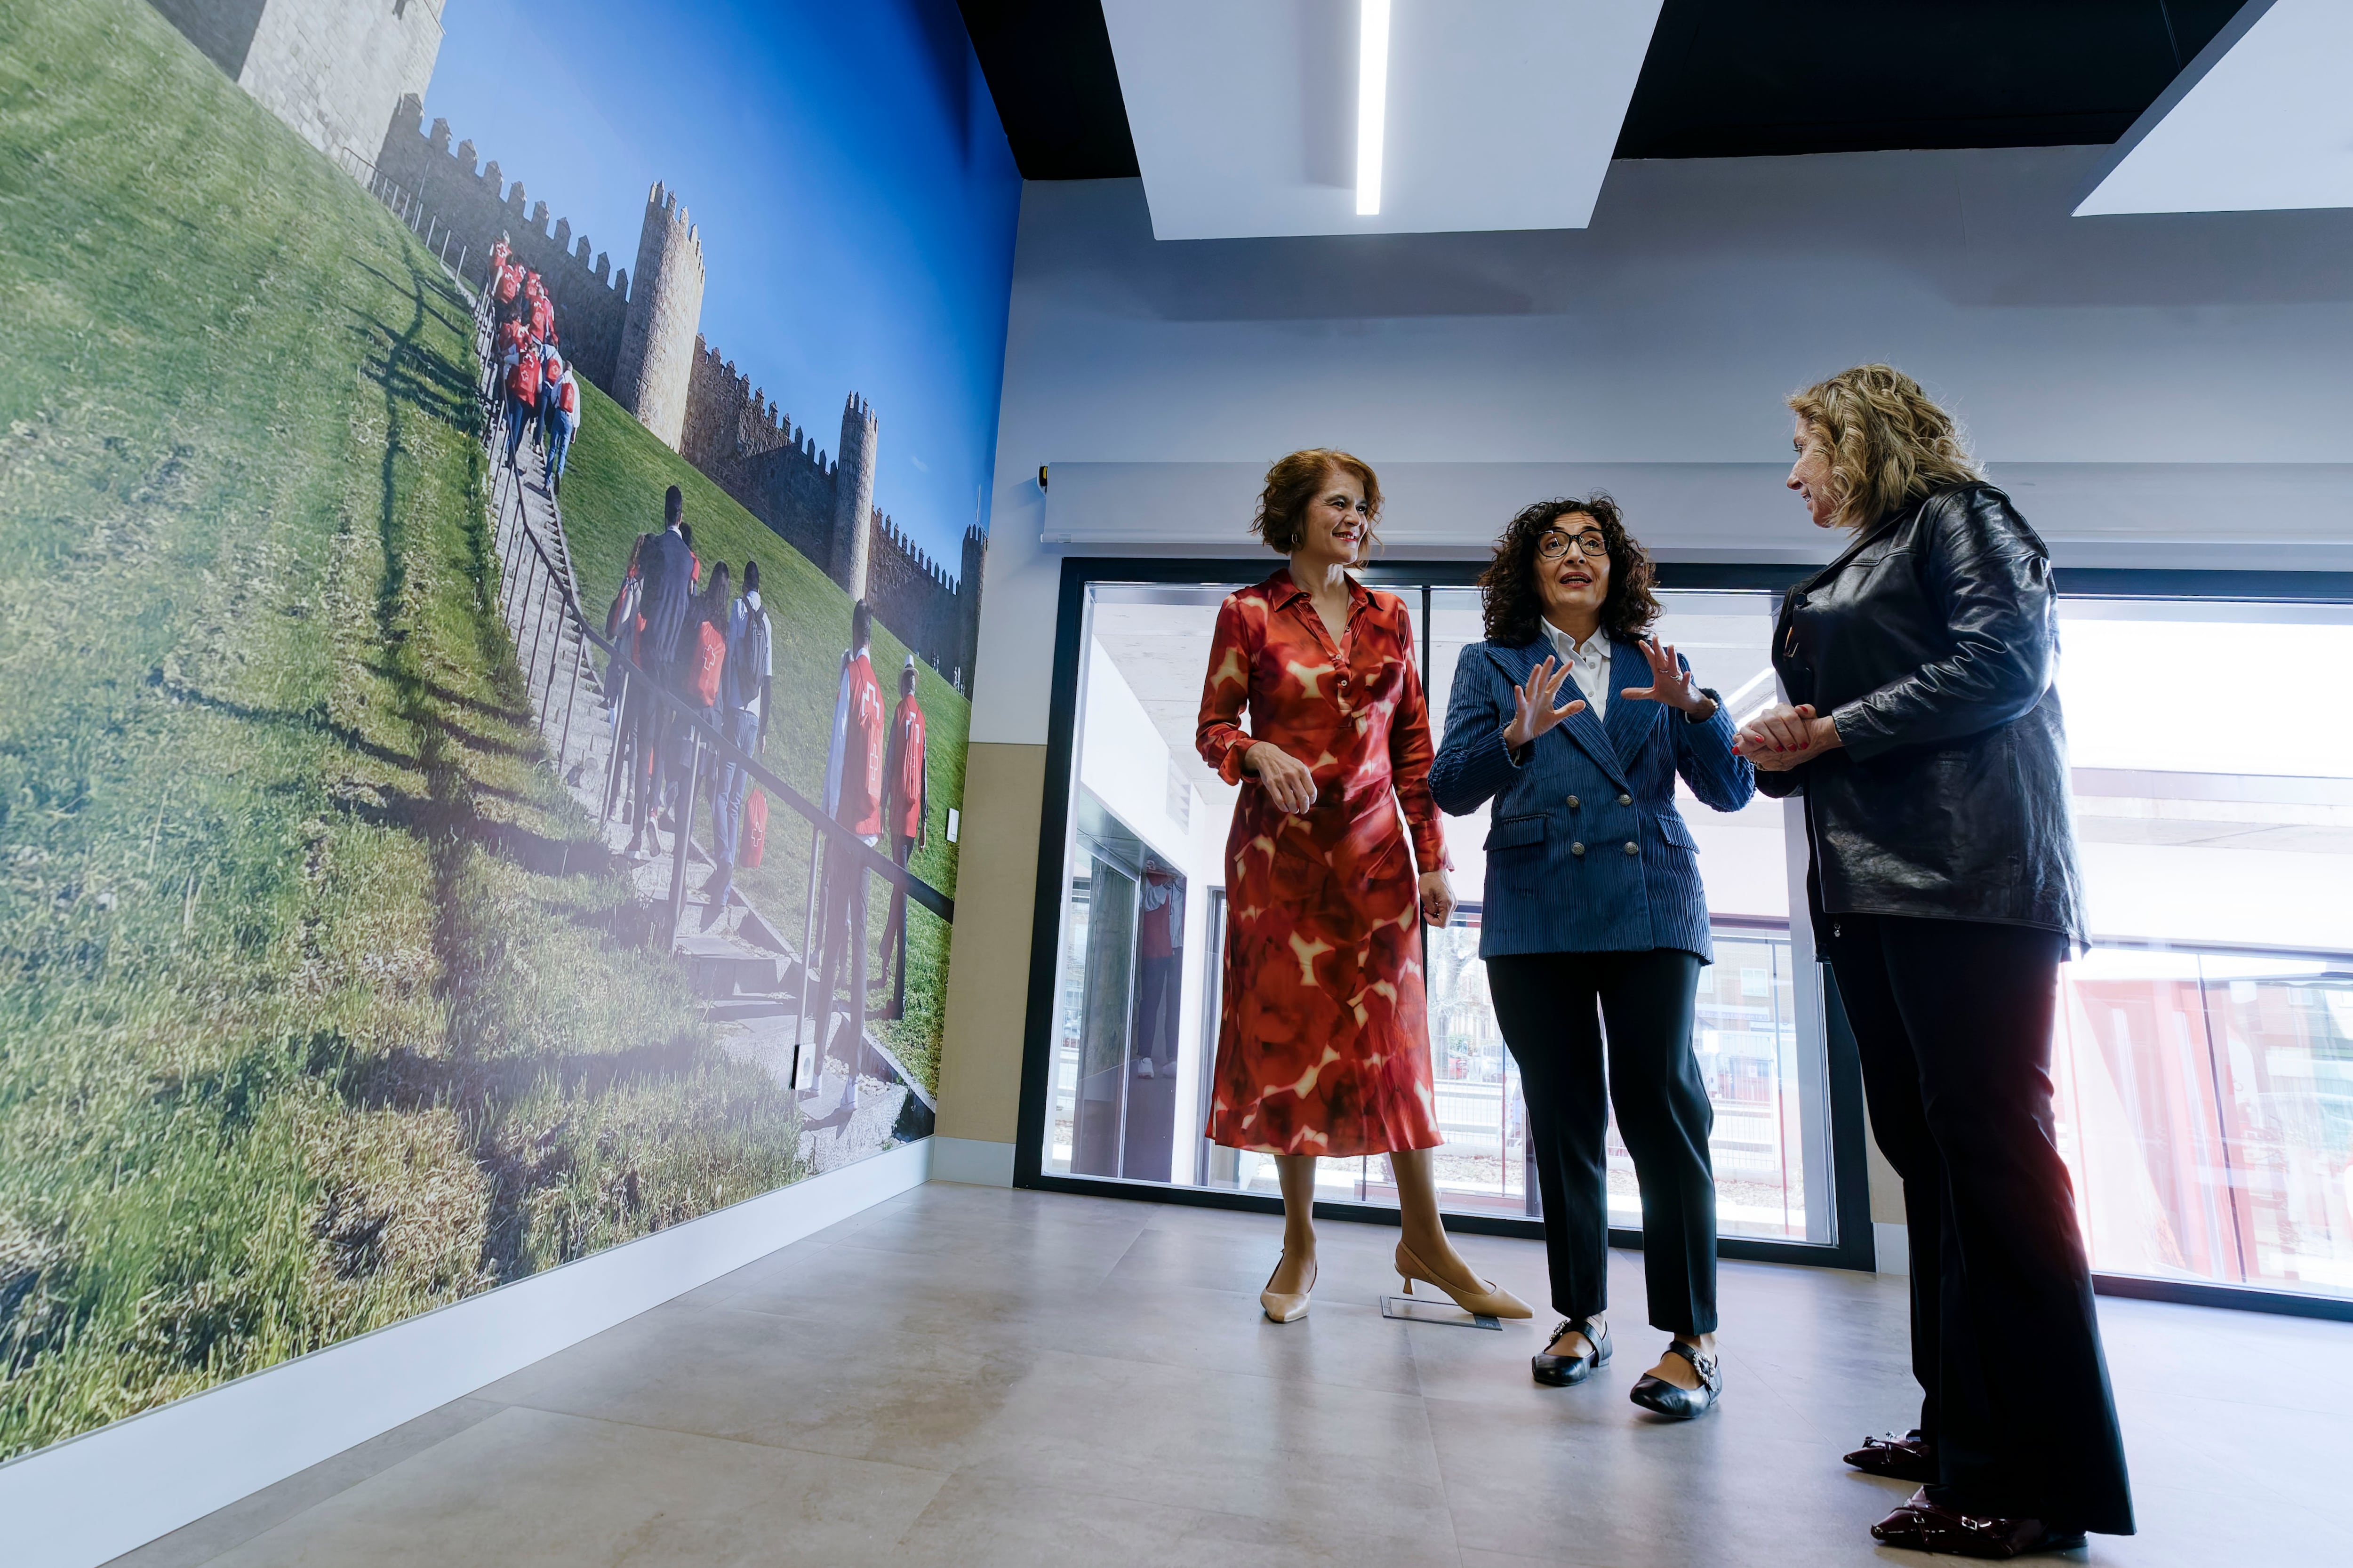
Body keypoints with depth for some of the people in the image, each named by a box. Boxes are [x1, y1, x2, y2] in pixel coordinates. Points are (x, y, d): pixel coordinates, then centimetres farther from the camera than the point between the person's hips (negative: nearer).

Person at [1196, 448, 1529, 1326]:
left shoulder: (1390, 620, 12)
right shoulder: (1248, 614, 2)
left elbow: (1413, 747, 11)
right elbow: (1212, 729, 2)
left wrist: (1433, 857, 5)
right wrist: (1259, 753, -20)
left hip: (1374, 848, 3)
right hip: (1281, 849, -2)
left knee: (1392, 1038, 4)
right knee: (1288, 1033, 2)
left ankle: (1425, 1241, 19)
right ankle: (1300, 1245, 17)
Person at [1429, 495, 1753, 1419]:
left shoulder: (1658, 667, 16)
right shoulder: (1491, 665, 12)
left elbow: (1730, 791, 10)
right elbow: (1450, 789, -1)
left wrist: (1694, 709, -8)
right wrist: (1515, 738, -19)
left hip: (1650, 906, 1)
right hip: (1535, 915, 0)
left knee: (1660, 1100, -9)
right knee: (1561, 1115, 4)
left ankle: (1692, 1337, 2)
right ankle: (1582, 1315, 19)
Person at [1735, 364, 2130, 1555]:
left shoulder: (1957, 518, 3)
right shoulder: (1843, 580, 26)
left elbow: (2005, 661, -12)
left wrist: (1833, 730, -10)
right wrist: (1780, 752, 2)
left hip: (1967, 881, -9)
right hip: (1870, 889, 9)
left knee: (1993, 1149, -8)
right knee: (1923, 1148, 10)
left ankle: (2042, 1480, 1)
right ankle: (1963, 1426, 21)